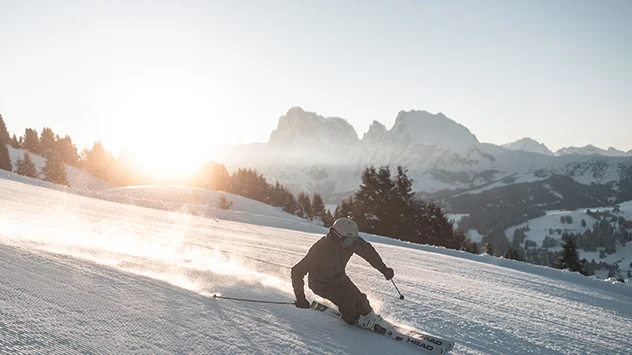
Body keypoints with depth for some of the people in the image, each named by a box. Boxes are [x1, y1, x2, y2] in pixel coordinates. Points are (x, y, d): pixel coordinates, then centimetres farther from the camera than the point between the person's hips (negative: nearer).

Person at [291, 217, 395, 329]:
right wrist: (300, 297, -37)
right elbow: (298, 271, -33)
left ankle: (367, 314, 33)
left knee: (359, 299, -3)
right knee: (348, 300, -19)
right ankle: (352, 319, 14)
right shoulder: (321, 250, -39)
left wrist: (383, 269, -8)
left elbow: (367, 250, -5)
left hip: (340, 278, 5)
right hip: (322, 285, -5)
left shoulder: (351, 240, -25)